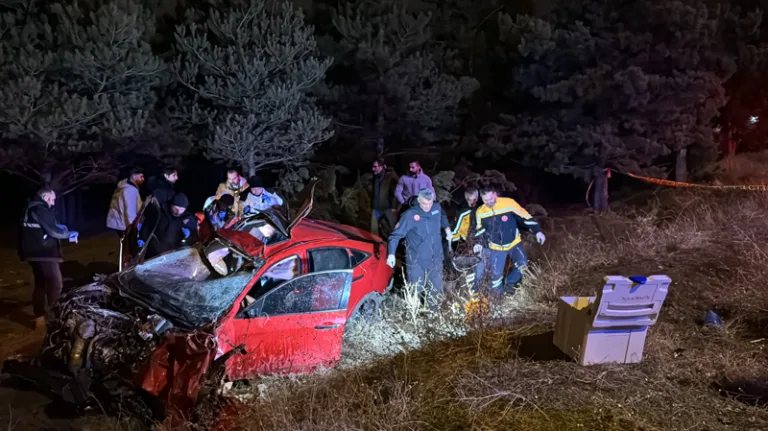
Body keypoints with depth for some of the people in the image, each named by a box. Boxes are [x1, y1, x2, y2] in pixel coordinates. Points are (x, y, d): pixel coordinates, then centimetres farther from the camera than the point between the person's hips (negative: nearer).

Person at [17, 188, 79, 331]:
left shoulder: (30, 209, 15)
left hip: (34, 253, 10)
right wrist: (68, 234, -3)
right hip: (44, 253, -10)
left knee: (40, 284, 15)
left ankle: (40, 318, 19)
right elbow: (52, 231, -18)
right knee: (55, 283, -7)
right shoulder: (40, 210, -16)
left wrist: (59, 228, 10)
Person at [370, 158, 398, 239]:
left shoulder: (390, 176, -7)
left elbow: (395, 192, -11)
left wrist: (394, 206, -15)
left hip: (388, 207, -6)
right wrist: (372, 206, 19)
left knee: (392, 227, -1)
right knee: (374, 229, 6)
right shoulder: (375, 177, 12)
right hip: (376, 208, 6)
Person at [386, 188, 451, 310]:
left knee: (436, 289, 18)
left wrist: (447, 228, 14)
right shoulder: (410, 215, -20)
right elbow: (396, 234, -20)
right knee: (415, 290, 3)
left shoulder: (437, 208, -4)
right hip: (416, 261, -5)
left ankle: (433, 312, 42)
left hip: (435, 259, 5)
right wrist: (391, 253, -28)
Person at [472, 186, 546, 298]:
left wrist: (537, 231, -14)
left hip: (514, 243, 0)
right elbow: (480, 231, 6)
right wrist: (479, 243, -8)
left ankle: (509, 283, 12)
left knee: (522, 264, -13)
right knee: (496, 272, -3)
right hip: (496, 247, 1)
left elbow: (525, 216, -12)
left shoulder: (509, 203, -20)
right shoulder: (480, 212, -10)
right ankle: (497, 291, 24)